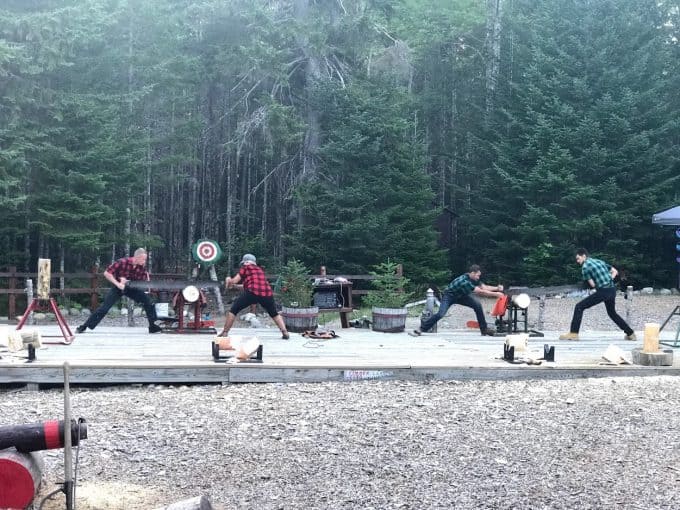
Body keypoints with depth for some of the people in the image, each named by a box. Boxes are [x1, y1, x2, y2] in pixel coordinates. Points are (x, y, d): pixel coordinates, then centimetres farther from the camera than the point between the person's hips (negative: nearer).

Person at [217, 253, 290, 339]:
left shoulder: (246, 268, 15)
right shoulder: (260, 270, 31)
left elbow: (234, 281, 12)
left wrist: (228, 280, 35)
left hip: (252, 293, -5)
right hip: (267, 293, 5)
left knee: (233, 310, 8)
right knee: (274, 313, 25)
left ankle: (225, 333, 3)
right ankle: (285, 332, 9)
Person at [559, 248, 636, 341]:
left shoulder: (585, 266, -4)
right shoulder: (599, 261, 18)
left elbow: (592, 285, -5)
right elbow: (615, 271, 21)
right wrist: (608, 281, 13)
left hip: (602, 291, -8)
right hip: (612, 290, 8)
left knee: (579, 307, -2)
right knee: (612, 313, 28)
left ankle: (573, 333, -6)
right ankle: (630, 333, 30)